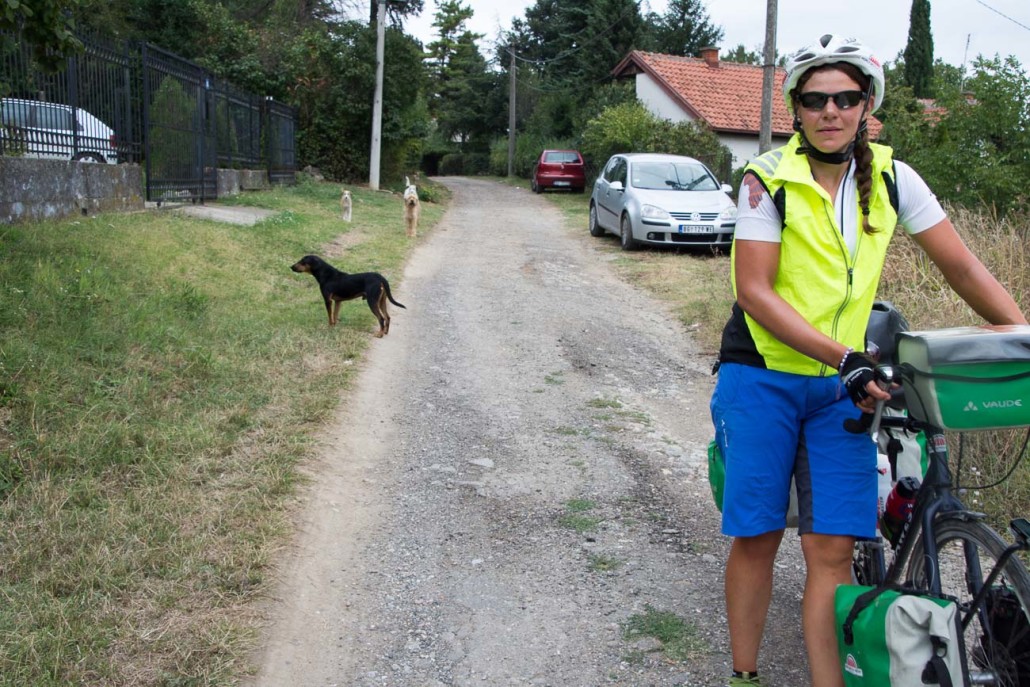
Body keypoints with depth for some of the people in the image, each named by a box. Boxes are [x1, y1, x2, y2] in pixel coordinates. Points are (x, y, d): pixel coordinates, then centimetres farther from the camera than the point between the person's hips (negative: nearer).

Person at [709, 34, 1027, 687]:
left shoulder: (892, 179, 1)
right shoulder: (769, 179, -10)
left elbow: (963, 267, 4)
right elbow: (755, 291, -17)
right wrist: (844, 357, -24)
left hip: (845, 387, 3)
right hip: (762, 380, -2)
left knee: (833, 549, -3)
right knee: (756, 536, 2)